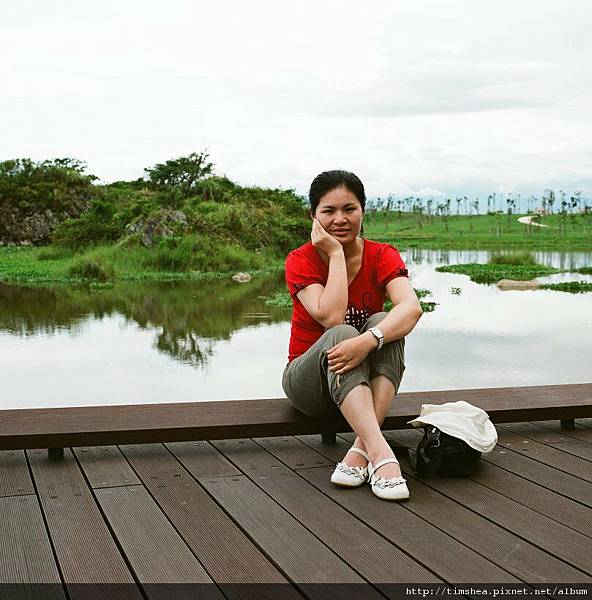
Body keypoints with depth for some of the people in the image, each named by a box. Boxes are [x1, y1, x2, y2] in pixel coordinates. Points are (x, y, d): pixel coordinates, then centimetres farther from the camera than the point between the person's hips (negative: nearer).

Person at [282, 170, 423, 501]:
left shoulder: (382, 256, -7)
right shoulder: (301, 260, -11)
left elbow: (412, 307, -28)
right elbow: (330, 316, -29)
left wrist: (369, 340, -46)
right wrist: (336, 254, -23)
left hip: (365, 382, 2)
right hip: (310, 381, -2)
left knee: (383, 324, -29)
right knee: (341, 334, -34)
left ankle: (361, 449, -38)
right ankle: (380, 454, -49)